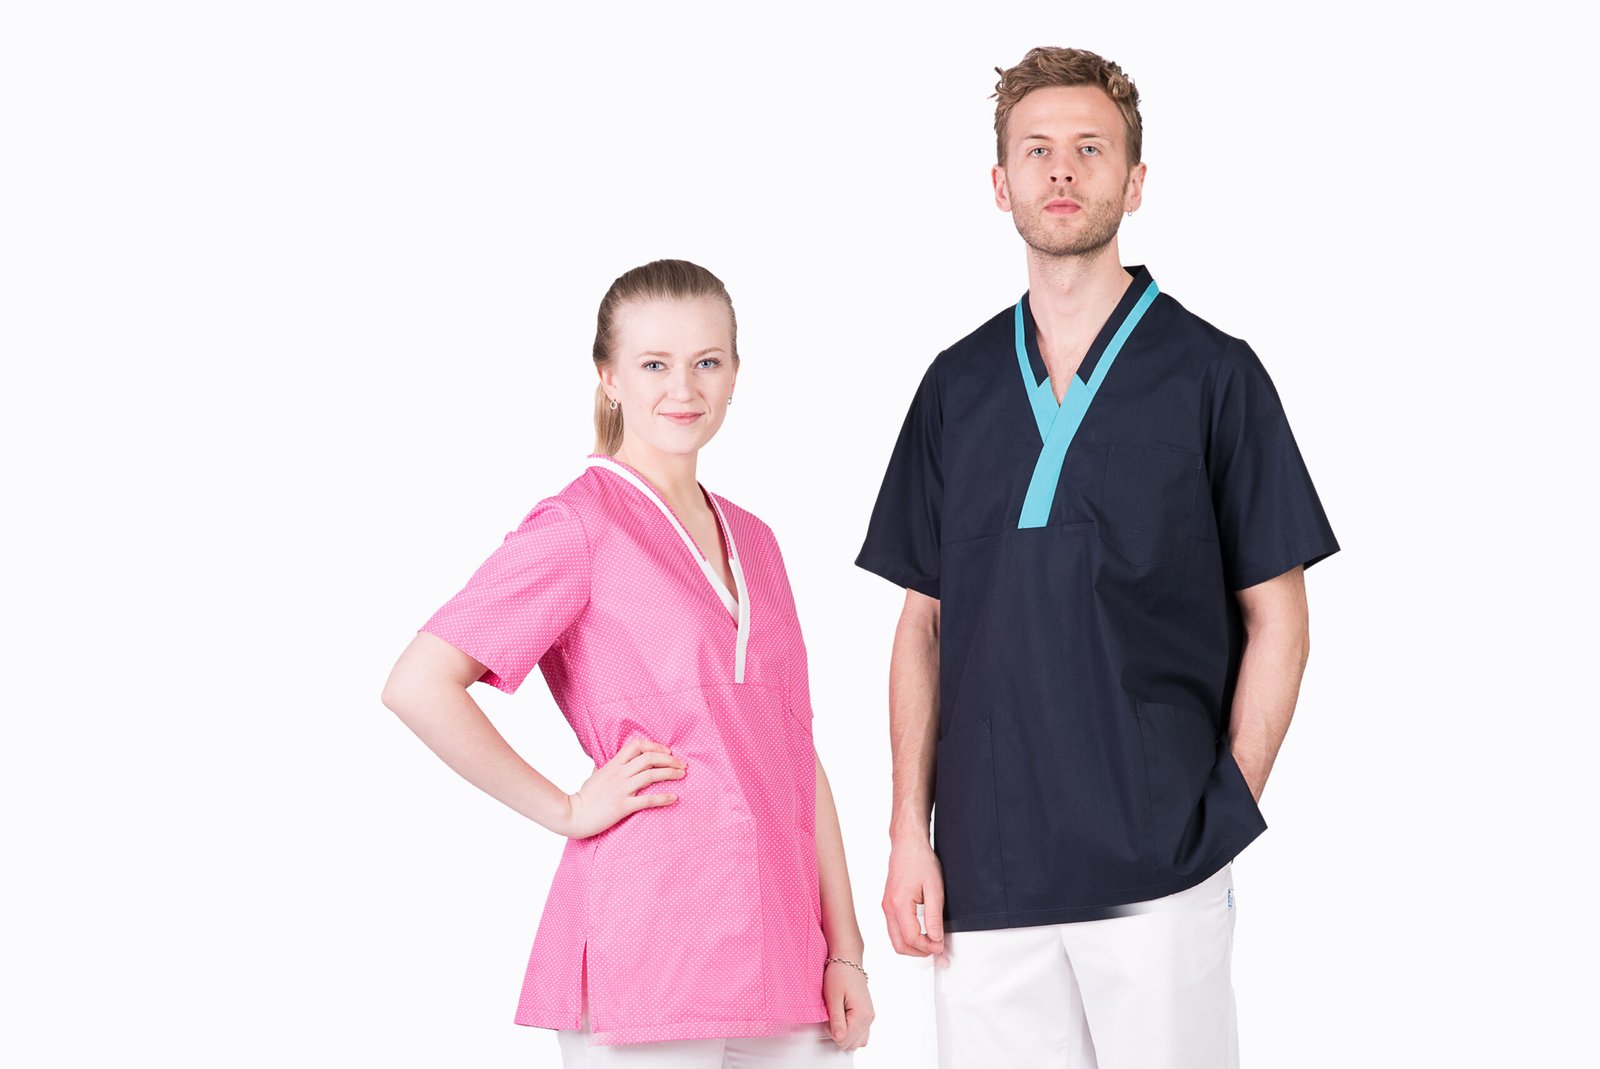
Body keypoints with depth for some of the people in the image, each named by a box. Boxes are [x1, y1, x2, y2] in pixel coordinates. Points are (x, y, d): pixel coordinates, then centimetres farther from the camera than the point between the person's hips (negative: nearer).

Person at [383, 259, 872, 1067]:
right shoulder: (578, 527, -5)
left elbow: (797, 755, 15)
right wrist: (567, 811, -8)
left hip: (779, 953, 6)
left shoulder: (752, 542, 15)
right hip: (644, 946, -6)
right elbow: (417, 686, -14)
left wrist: (844, 948, 9)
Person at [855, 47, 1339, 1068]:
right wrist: (910, 831, 4)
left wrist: (1226, 812, -5)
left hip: (1159, 868, -3)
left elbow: (1275, 618, 2)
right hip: (984, 867, 3)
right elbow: (926, 621, 12)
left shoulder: (1211, 374, 1)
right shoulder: (959, 384, 11)